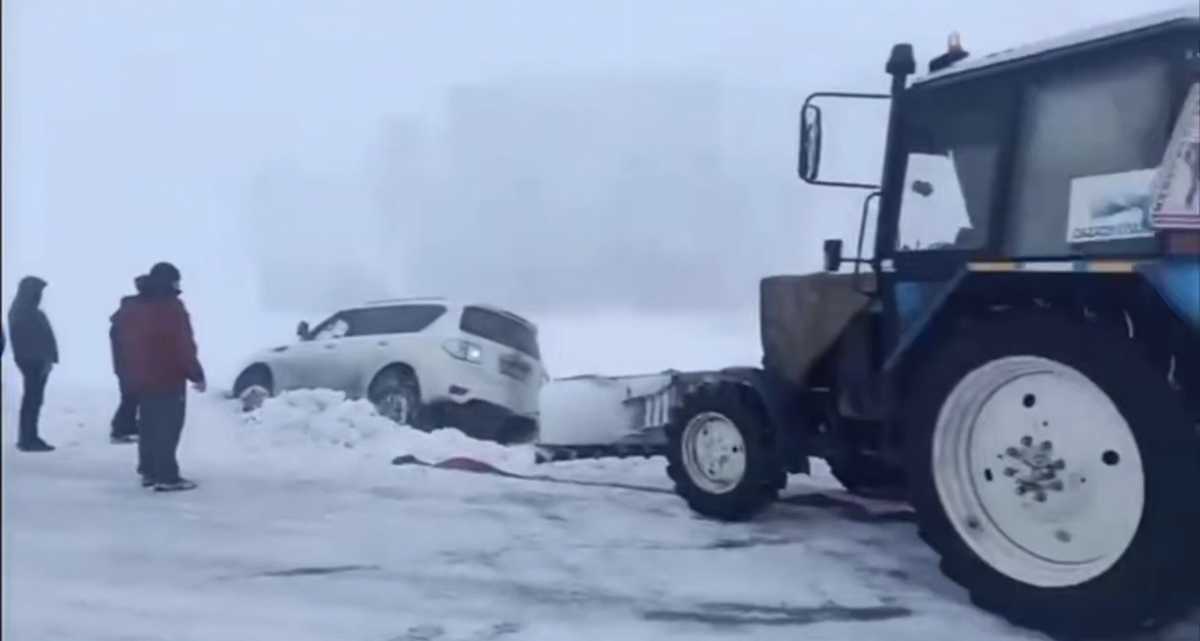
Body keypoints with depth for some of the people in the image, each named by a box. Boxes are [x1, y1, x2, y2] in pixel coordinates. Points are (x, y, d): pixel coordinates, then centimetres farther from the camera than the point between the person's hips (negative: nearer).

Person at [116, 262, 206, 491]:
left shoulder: (131, 308, 14)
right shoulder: (171, 308, -13)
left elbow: (124, 345, 18)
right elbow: (184, 347, -17)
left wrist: (130, 373, 25)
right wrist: (196, 374, -10)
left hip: (140, 379, 9)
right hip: (168, 379, -9)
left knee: (148, 426, 16)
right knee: (168, 428, -8)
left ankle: (149, 472, 21)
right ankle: (167, 477, -9)